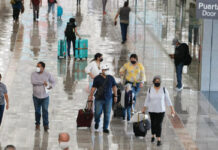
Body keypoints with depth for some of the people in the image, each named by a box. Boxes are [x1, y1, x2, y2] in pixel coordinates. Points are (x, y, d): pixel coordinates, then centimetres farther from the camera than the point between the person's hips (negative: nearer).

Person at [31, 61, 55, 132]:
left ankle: (46, 125, -3)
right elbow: (33, 81, -24)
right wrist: (43, 82, -24)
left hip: (45, 96, -1)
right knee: (37, 111, 11)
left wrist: (51, 86, -9)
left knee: (45, 110, -8)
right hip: (36, 96, 1)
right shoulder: (34, 74, -6)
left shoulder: (47, 75, -3)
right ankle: (37, 123, 30)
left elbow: (53, 81, 11)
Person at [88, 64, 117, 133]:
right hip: (99, 99, -2)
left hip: (108, 99, 2)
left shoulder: (111, 78, 5)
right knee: (97, 113, -1)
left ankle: (105, 128, 12)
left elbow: (114, 87, 13)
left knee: (107, 114, 1)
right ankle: (97, 122, 32)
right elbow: (93, 87, 2)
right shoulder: (97, 78, -2)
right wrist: (91, 95, -1)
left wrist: (115, 96, 11)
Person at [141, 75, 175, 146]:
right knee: (153, 124, 14)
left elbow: (168, 100, -4)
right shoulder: (150, 90, -5)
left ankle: (159, 140, 0)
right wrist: (144, 109, 5)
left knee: (159, 124, -6)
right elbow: (147, 100, 3)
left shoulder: (164, 90, -8)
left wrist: (172, 109, -5)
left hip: (161, 110, -2)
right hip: (152, 110, 2)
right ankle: (153, 136, 38)